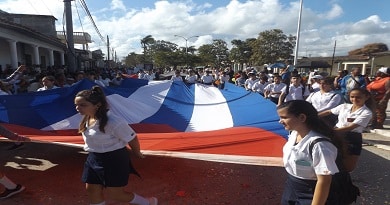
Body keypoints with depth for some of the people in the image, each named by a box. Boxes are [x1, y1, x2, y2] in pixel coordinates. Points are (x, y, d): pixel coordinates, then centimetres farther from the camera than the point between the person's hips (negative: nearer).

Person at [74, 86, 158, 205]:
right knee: (92, 190, 15)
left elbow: (132, 138, -19)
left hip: (114, 160, -8)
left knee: (114, 194, 5)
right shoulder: (87, 119, -2)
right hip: (94, 158, 9)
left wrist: (137, 153, -3)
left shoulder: (112, 122, -30)